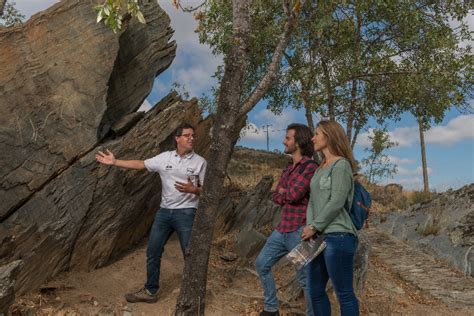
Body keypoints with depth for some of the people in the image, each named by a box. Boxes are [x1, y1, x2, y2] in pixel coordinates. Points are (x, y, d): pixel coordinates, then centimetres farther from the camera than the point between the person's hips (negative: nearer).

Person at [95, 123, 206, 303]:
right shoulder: (165, 157, 3)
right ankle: (150, 291, 28)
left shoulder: (200, 162, -4)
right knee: (153, 251, 11)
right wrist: (114, 162, 2)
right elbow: (140, 164, 5)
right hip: (164, 212, 4)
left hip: (186, 213, -4)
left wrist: (193, 189, -22)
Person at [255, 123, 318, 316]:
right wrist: (287, 196, -8)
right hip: (282, 230, 9)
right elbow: (276, 197, 12)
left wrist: (283, 191, 0)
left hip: (299, 231, -9)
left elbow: (293, 194, -21)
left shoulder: (310, 167, -13)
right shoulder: (289, 168, 14)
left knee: (305, 278, 1)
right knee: (262, 264, 15)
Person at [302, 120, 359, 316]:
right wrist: (310, 227, 1)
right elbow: (312, 201, 14)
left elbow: (336, 203, -14)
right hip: (321, 237, 9)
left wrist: (314, 227, -10)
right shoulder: (320, 169, 20)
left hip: (338, 237, -9)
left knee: (344, 293, 0)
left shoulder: (341, 165, -5)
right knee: (315, 291, 14)